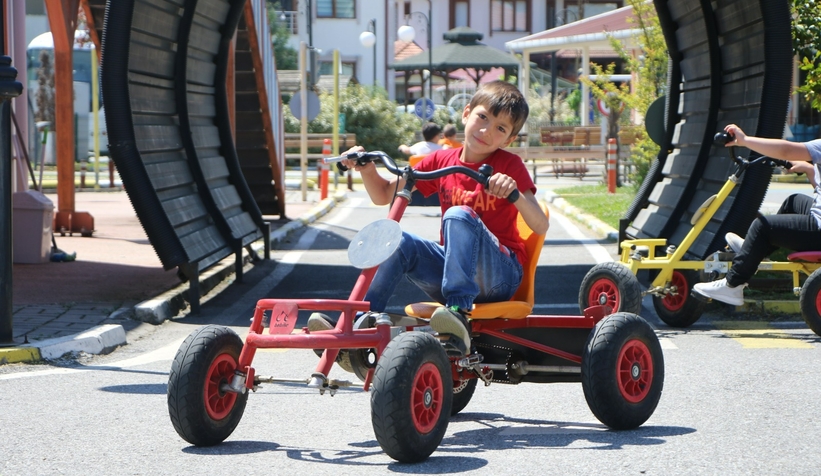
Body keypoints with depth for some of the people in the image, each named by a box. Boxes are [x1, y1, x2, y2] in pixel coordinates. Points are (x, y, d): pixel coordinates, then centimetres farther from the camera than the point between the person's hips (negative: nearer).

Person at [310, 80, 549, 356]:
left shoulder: (510, 166, -3)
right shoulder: (441, 161, 9)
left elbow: (540, 227, -14)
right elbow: (383, 195, 12)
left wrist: (515, 194, -33)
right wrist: (367, 169, -8)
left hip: (501, 274, -5)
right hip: (452, 267, 5)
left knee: (458, 215, -30)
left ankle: (459, 313, -40)